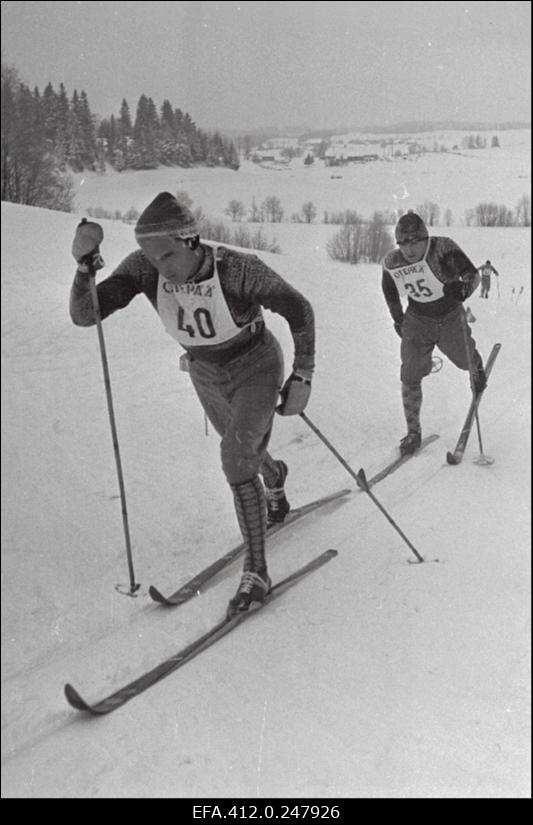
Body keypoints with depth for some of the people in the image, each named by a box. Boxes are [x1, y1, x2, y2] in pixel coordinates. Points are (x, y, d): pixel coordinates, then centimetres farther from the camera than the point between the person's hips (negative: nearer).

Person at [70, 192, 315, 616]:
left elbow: (299, 309, -21)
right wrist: (85, 267, -46)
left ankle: (256, 572, -11)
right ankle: (275, 477, 62)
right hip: (207, 375, 5)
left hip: (257, 369, -5)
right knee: (244, 453, 24)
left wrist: (302, 378, -25)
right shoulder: (144, 268, -24)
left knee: (236, 456, -23)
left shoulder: (238, 268, -34)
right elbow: (84, 314, -29)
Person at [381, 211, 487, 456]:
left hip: (451, 318, -1)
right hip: (418, 321, 1)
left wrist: (464, 287, -53)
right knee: (410, 378, -9)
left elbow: (472, 273, -31)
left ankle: (477, 369, 59)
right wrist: (398, 320, 11)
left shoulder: (443, 249, -26)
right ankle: (413, 432, 4)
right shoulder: (391, 263, -15)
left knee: (466, 360, 19)